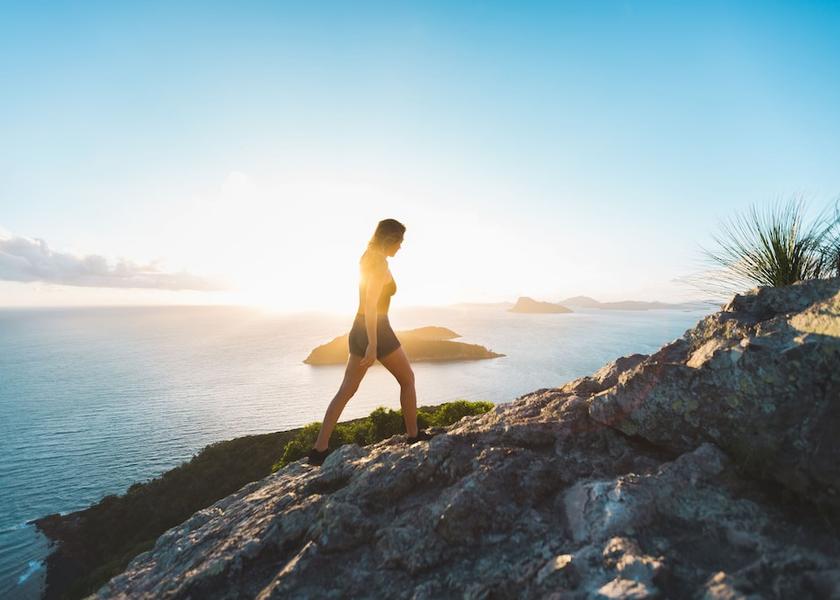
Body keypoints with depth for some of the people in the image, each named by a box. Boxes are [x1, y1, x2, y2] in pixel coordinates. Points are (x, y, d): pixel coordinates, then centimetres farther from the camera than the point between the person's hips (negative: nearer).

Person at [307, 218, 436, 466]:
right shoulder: (381, 264, -15)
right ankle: (414, 435, 24)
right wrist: (373, 345, -25)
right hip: (377, 331, -8)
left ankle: (319, 449, 10)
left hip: (358, 329, 8)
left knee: (346, 391, 9)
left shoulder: (367, 260, 13)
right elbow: (371, 305, -23)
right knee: (408, 380, 13)